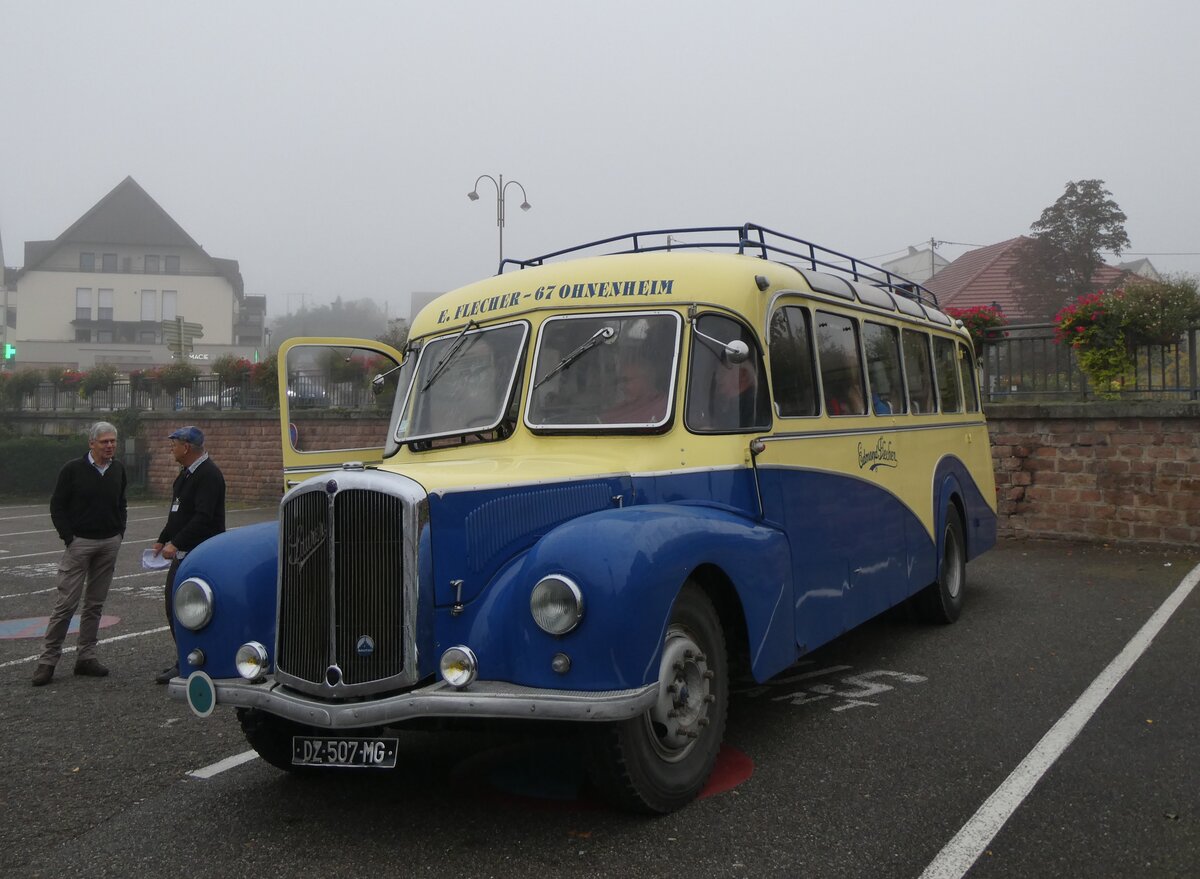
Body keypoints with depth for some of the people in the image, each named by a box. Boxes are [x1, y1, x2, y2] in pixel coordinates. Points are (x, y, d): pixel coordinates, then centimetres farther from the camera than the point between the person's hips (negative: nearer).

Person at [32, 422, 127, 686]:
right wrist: (69, 537, -8)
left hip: (109, 544, 5)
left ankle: (86, 657, 15)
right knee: (66, 603, -6)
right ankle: (48, 660, 1)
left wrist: (119, 532, 9)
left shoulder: (118, 470, 7)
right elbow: (57, 506, -3)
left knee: (95, 604, 8)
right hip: (80, 543, -5)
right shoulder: (73, 470, -6)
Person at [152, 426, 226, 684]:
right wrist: (163, 540, 19)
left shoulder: (208, 474, -17)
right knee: (173, 605, 13)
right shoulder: (186, 473, 15)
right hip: (183, 554, 10)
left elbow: (203, 518, -25)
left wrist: (175, 544, -26)